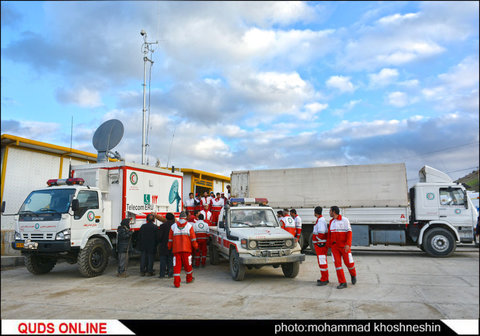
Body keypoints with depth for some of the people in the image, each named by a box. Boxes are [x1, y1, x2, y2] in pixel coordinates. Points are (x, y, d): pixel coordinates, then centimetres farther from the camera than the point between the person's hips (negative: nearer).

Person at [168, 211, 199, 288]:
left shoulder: (173, 226, 6)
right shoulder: (189, 226, 2)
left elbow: (170, 239, 9)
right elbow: (193, 238, 1)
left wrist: (169, 248, 19)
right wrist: (195, 246, 10)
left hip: (176, 249, 1)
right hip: (186, 249, -1)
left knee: (176, 265, 2)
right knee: (187, 264, 13)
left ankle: (176, 282, -2)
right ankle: (189, 279, 30)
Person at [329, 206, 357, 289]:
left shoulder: (345, 220, -10)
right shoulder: (331, 221, 8)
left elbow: (349, 233, -13)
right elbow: (329, 234, 13)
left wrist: (348, 244, -23)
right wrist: (328, 244, 8)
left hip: (344, 246, -4)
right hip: (334, 246, 4)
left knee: (348, 262, 2)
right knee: (337, 263, -5)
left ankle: (353, 275, 35)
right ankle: (342, 283, 0)